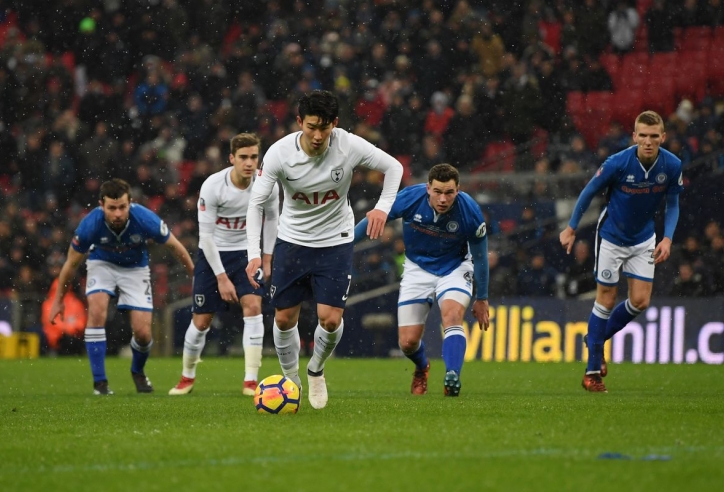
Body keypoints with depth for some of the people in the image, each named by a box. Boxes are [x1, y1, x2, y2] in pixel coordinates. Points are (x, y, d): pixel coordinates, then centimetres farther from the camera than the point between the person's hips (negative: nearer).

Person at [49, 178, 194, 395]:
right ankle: (99, 382, -16)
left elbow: (175, 247, -13)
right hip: (102, 263, 0)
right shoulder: (90, 225, -31)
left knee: (143, 333, -8)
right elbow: (71, 263, -12)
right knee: (97, 310, -27)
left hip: (135, 268, 0)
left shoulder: (145, 219, -33)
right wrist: (58, 299, -2)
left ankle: (138, 371, 26)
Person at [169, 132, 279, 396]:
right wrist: (221, 277, -20)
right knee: (201, 321, 0)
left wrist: (267, 259, 4)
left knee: (253, 306, -19)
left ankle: (250, 381, -15)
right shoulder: (212, 186, -23)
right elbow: (206, 234, -18)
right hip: (212, 254, -2)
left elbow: (271, 218, 6)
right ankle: (187, 377, 25)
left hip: (246, 252, 2)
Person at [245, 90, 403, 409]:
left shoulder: (349, 146, -19)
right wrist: (254, 254, -26)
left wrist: (383, 207, -21)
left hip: (335, 242, -1)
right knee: (284, 318, 3)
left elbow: (393, 167, -4)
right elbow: (256, 201, -15)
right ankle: (291, 380, 27)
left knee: (331, 319, -10)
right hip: (292, 240, 1)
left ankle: (316, 371, 21)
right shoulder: (280, 152, -20)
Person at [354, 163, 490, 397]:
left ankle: (452, 378, -39)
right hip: (418, 268, 1)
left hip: (455, 266, -1)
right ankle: (422, 368, 33)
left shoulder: (470, 211, -25)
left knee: (452, 315, -32)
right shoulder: (409, 198, -26)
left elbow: (480, 256, -9)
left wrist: (481, 299, -1)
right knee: (408, 342, -2)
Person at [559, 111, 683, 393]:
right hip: (611, 236, -4)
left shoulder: (672, 166, -15)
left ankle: (597, 338, 27)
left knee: (640, 301, -1)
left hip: (643, 239, 4)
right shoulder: (617, 164, -25)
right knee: (606, 300, -1)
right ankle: (592, 372, 9)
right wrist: (571, 229, -3)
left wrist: (667, 238, -14)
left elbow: (672, 205, 0)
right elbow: (589, 193, -10)